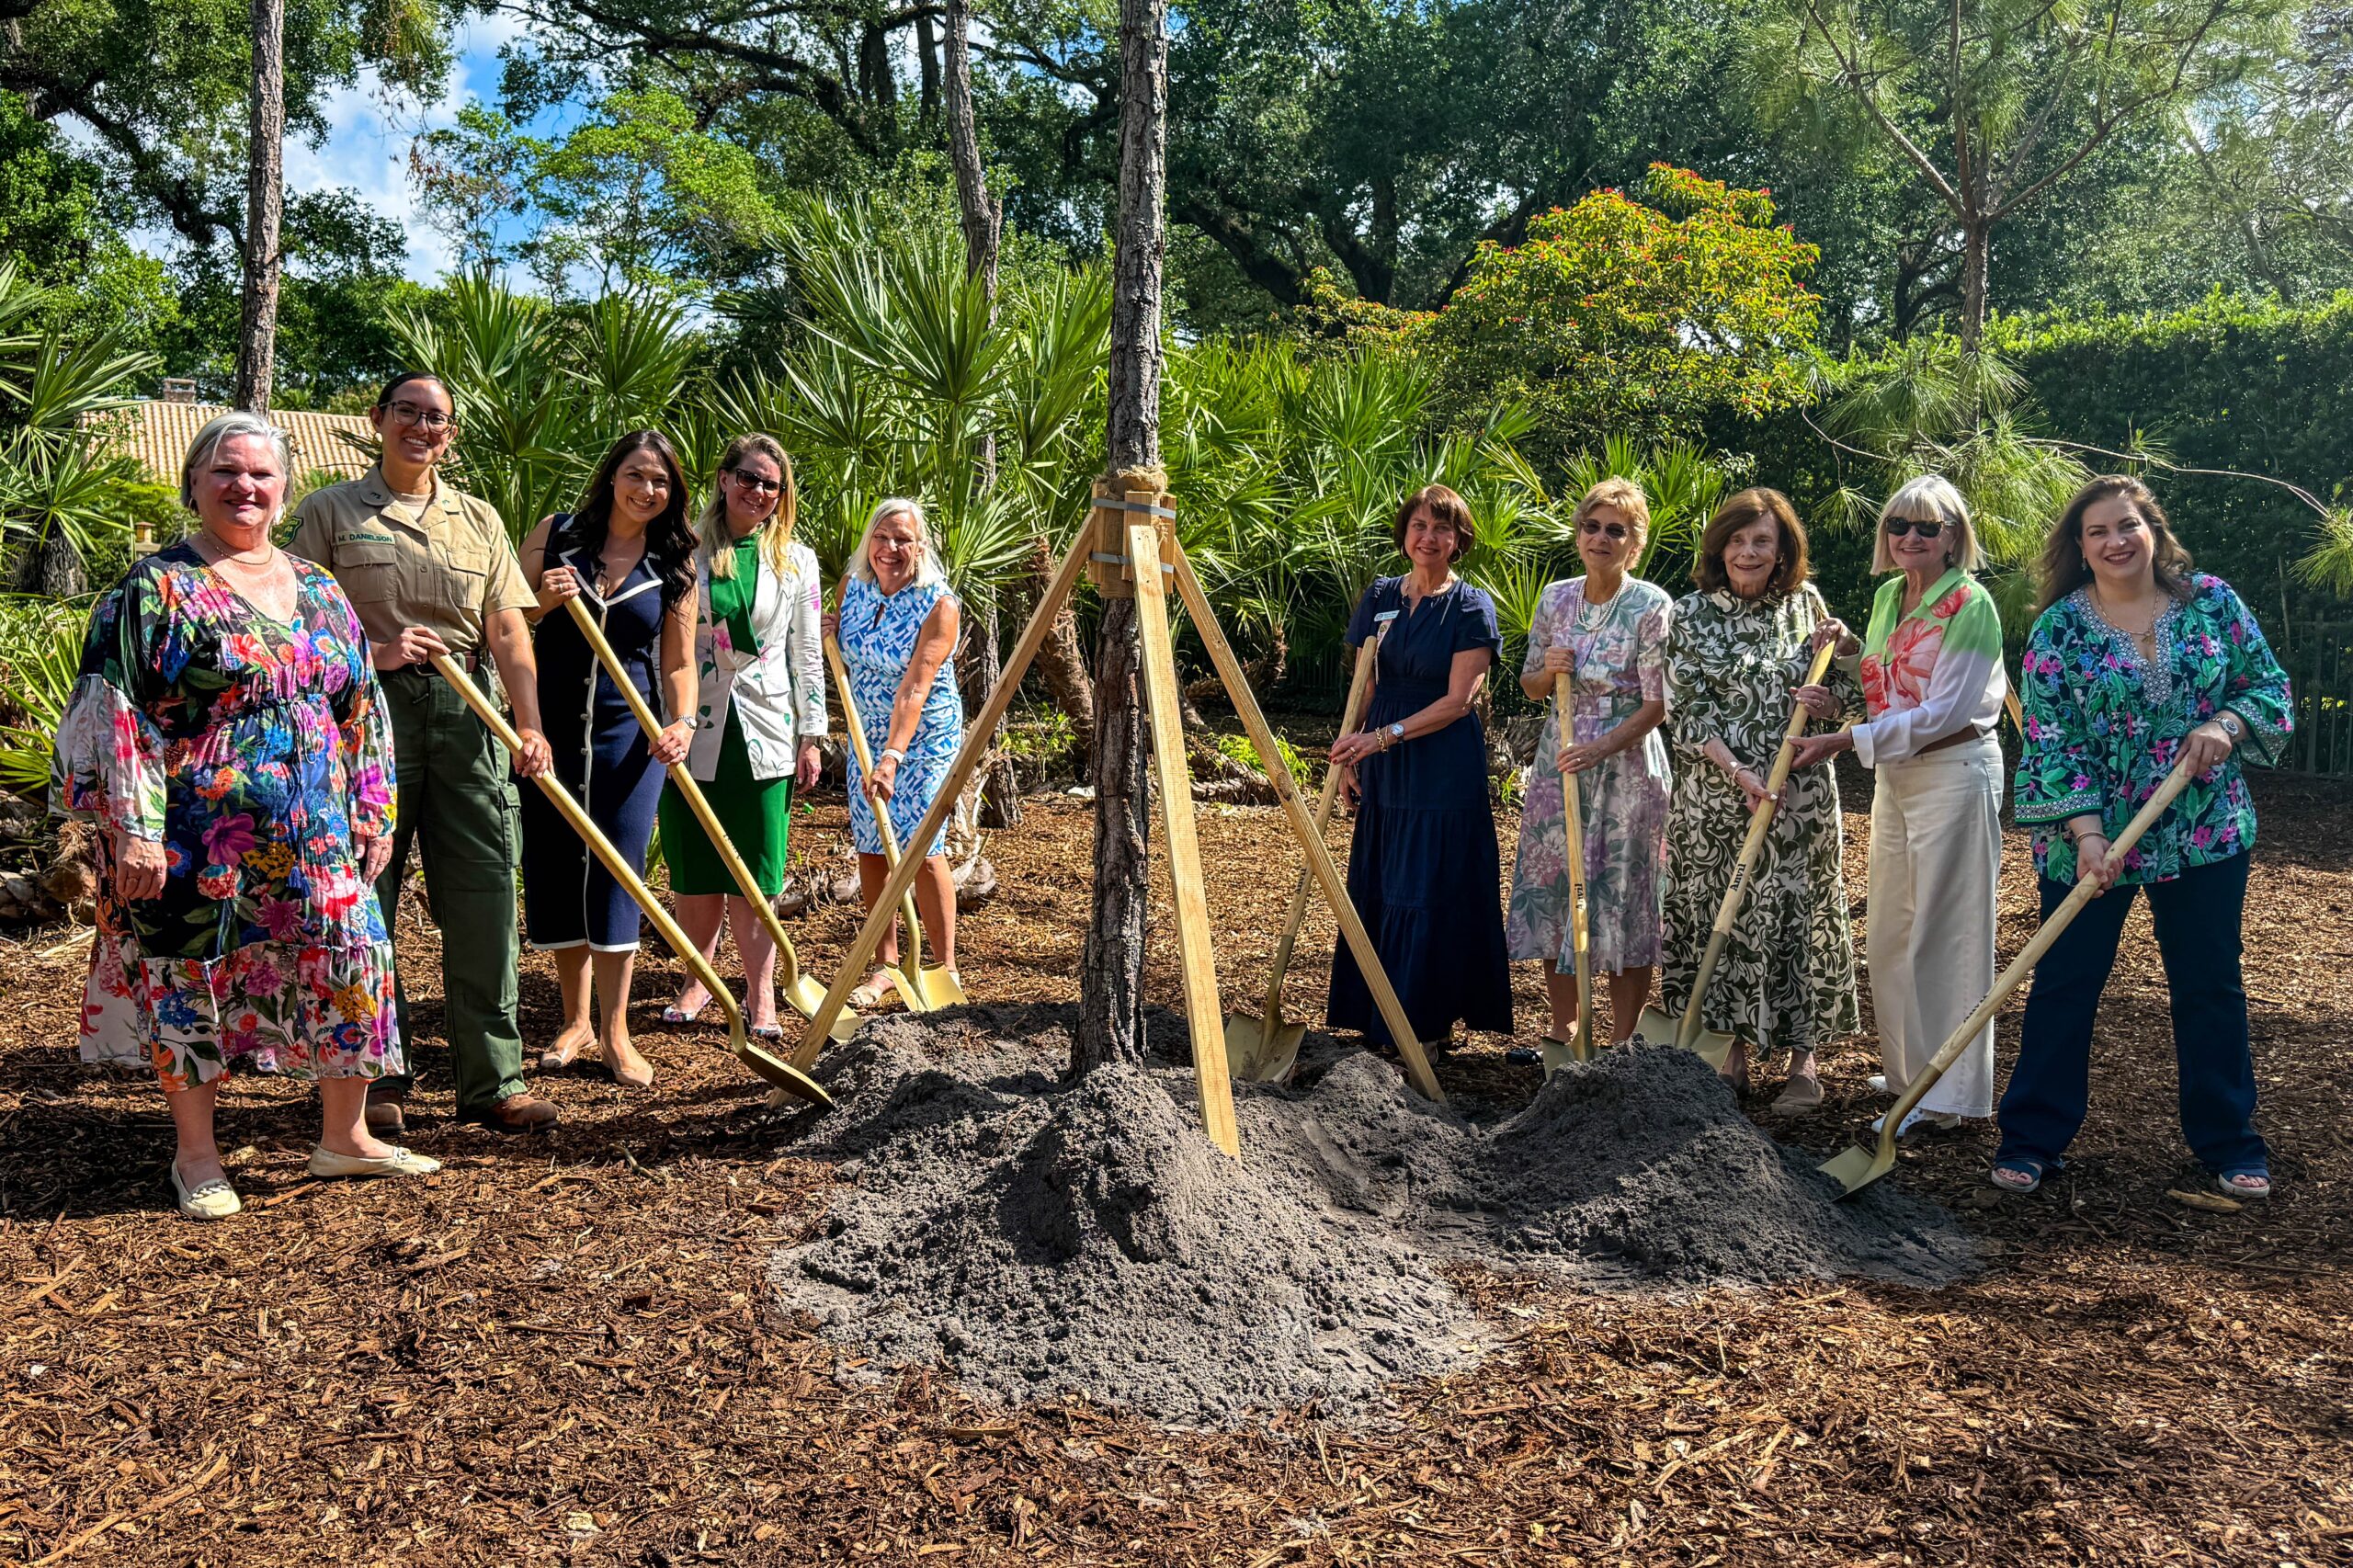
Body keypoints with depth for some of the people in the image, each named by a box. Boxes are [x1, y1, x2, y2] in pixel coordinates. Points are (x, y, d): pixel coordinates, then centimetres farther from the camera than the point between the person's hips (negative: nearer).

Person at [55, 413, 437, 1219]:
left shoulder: (319, 592, 12)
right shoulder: (157, 587, -4)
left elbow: (360, 708, 15)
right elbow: (115, 712, -9)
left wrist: (371, 810, 10)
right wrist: (133, 828, -15)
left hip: (313, 840, 5)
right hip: (199, 841, -4)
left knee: (351, 966, 5)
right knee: (191, 978, 6)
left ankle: (346, 1138, 21)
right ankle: (196, 1156, 22)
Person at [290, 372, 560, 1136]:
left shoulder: (479, 519, 14)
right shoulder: (331, 511, 6)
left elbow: (508, 631, 8)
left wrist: (531, 726, -3)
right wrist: (372, 653, -12)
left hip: (465, 713, 2)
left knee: (483, 895, 0)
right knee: (365, 896, 3)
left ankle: (492, 1080, 7)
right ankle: (376, 1075, 16)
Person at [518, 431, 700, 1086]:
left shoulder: (674, 566, 4)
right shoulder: (556, 534, 2)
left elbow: (678, 664, 5)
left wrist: (682, 722, -13)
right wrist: (542, 602, -13)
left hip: (628, 735, -1)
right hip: (549, 729, 1)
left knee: (616, 876, -2)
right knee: (555, 873, 6)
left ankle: (615, 1032, 9)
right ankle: (576, 1021, 22)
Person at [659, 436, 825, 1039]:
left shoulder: (796, 560, 7)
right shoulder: (684, 550, 3)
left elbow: (807, 653, 8)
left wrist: (810, 735, 4)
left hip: (764, 730, 0)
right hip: (692, 727, 0)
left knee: (755, 871, 1)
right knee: (694, 865, 6)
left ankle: (761, 993, 11)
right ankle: (698, 978, 24)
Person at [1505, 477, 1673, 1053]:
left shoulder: (1652, 606, -8)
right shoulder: (1555, 599, 5)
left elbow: (1657, 705, -11)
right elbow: (1531, 686, 14)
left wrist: (1599, 749, -22)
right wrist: (1547, 670, -8)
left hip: (1626, 763, -5)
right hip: (1559, 761, 5)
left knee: (1623, 896, -1)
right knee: (1552, 891, 7)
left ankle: (1623, 1039, 11)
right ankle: (1564, 1027, 21)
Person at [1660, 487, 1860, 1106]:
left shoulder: (1805, 602, 5)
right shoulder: (1692, 614, 0)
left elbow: (1846, 686, 14)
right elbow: (1684, 712, -5)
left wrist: (1827, 702, -10)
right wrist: (1738, 772, -17)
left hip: (1800, 793, 1)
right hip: (1716, 793, -1)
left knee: (1797, 914, 3)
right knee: (1722, 914, 4)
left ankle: (1803, 1054, 15)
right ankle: (1737, 1047, 18)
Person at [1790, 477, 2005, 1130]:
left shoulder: (1970, 604, -12)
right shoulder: (1888, 596, 11)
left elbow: (1943, 712, -19)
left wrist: (1847, 742, -22)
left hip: (1953, 773, -8)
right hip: (1894, 775, 8)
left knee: (1944, 931, -3)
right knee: (1890, 930, 14)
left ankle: (1945, 1094, 6)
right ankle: (1910, 1068, 28)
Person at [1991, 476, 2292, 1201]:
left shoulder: (2211, 601, 1)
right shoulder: (2058, 628, -7)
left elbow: (2268, 683, 7)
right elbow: (2050, 740, -10)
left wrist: (2226, 723, -14)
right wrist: (2085, 832, -20)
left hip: (2206, 837, 2)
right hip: (2089, 842, -2)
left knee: (2211, 988, 12)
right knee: (2063, 985, 4)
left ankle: (2228, 1144, 27)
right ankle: (2030, 1140, 14)